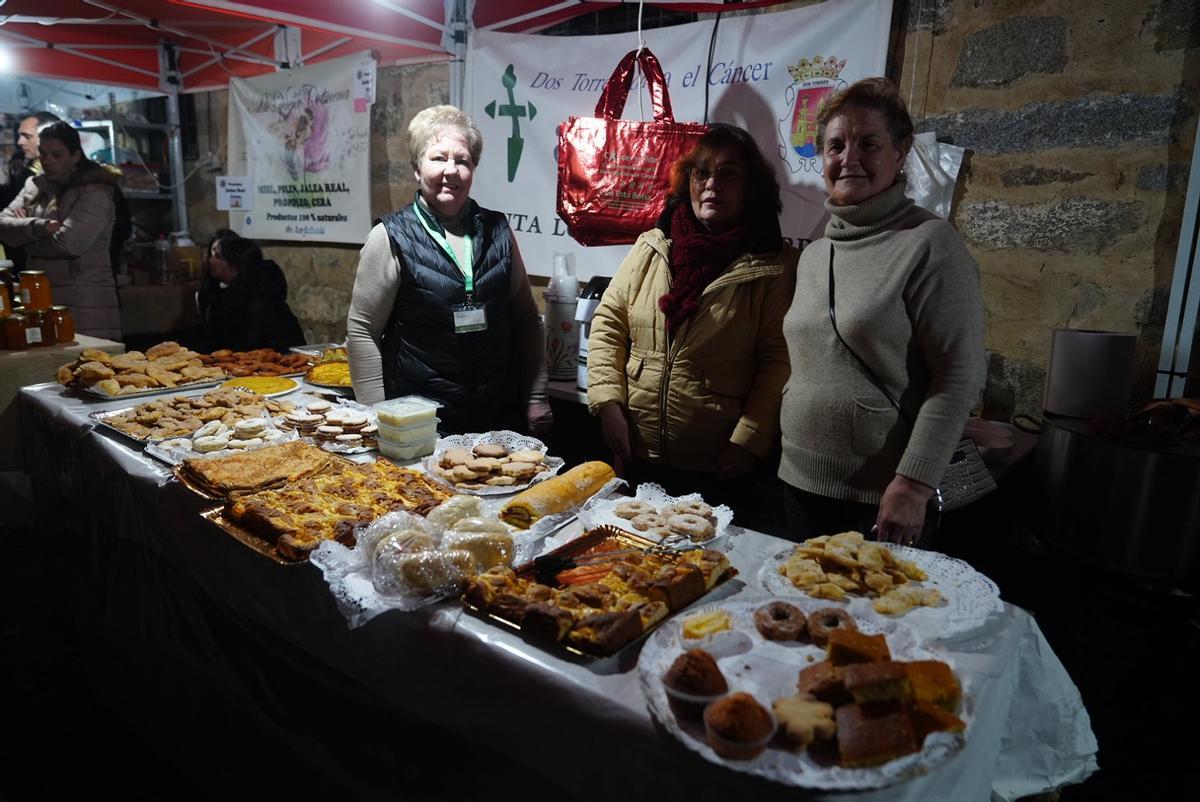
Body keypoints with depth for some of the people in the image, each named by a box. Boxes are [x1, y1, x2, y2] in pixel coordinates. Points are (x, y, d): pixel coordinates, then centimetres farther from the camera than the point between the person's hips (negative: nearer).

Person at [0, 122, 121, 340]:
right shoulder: (34, 186, 15)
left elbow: (69, 243, -15)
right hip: (39, 298, 6)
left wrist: (24, 230, 1)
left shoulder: (94, 193, -5)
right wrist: (41, 227, -13)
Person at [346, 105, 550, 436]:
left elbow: (526, 318, 10)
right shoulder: (390, 237, -6)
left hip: (500, 416, 3)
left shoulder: (497, 231, 4)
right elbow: (361, 330, -4)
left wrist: (536, 398, 7)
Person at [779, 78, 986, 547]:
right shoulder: (814, 254, 11)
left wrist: (913, 484, -18)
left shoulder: (929, 244, -9)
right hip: (801, 486, 7)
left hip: (881, 500, -6)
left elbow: (958, 379, -14)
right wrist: (787, 458, 14)